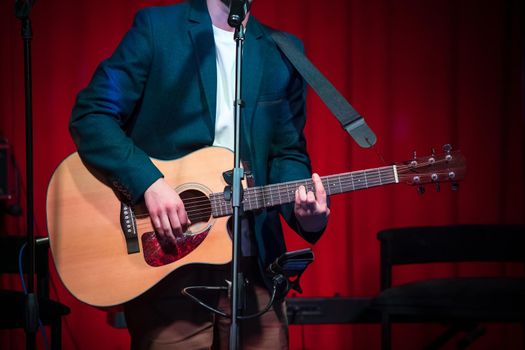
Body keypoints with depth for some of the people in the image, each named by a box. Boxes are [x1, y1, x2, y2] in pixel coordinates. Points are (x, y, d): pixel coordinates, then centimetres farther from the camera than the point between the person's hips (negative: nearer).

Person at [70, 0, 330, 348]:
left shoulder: (284, 52, 11)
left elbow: (287, 153, 11)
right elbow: (91, 115, -7)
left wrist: (306, 213, -10)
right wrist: (149, 182, -19)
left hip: (253, 265, 4)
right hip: (161, 259, -3)